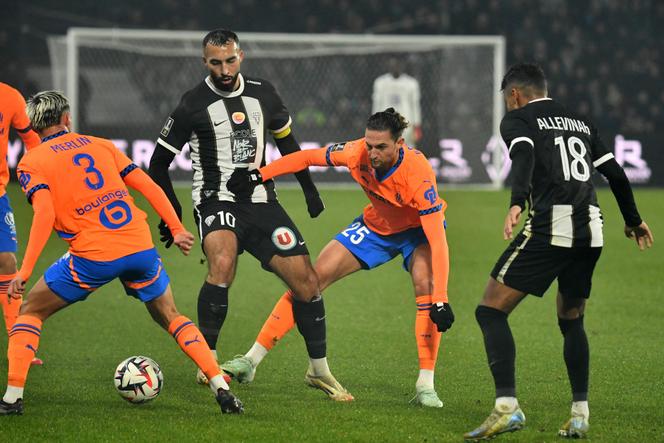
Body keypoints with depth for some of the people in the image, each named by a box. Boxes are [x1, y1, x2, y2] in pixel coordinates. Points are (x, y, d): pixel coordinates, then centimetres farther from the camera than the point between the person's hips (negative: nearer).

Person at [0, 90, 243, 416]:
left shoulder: (32, 163, 5)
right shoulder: (99, 145, 18)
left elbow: (44, 214, -12)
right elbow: (148, 187, 12)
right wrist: (177, 229, 14)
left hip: (92, 256, -4)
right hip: (141, 246, 4)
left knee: (31, 311, 15)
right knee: (170, 317, 23)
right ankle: (221, 387, 11)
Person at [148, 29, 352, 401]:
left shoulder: (263, 94, 6)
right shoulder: (195, 105, -6)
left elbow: (286, 140, 23)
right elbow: (159, 163, 1)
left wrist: (309, 188, 22)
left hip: (262, 202, 4)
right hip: (217, 202, -4)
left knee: (307, 282, -2)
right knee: (222, 263, -34)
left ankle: (319, 370, 16)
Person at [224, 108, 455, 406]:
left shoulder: (418, 174, -38)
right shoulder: (357, 153, -28)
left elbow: (437, 239, -41)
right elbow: (307, 158, -9)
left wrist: (440, 300, -47)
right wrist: (258, 176, -13)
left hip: (418, 229, -4)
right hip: (375, 226, 4)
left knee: (425, 285, -32)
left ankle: (425, 386, -24)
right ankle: (251, 361, 2)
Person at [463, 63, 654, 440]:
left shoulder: (518, 120, 6)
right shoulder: (580, 122, 23)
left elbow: (524, 158, -16)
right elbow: (615, 173, 25)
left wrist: (517, 204, -32)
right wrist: (633, 221, 38)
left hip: (550, 227, -6)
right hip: (591, 231, 6)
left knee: (491, 311, -2)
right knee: (571, 321, 23)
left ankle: (507, 407, -17)